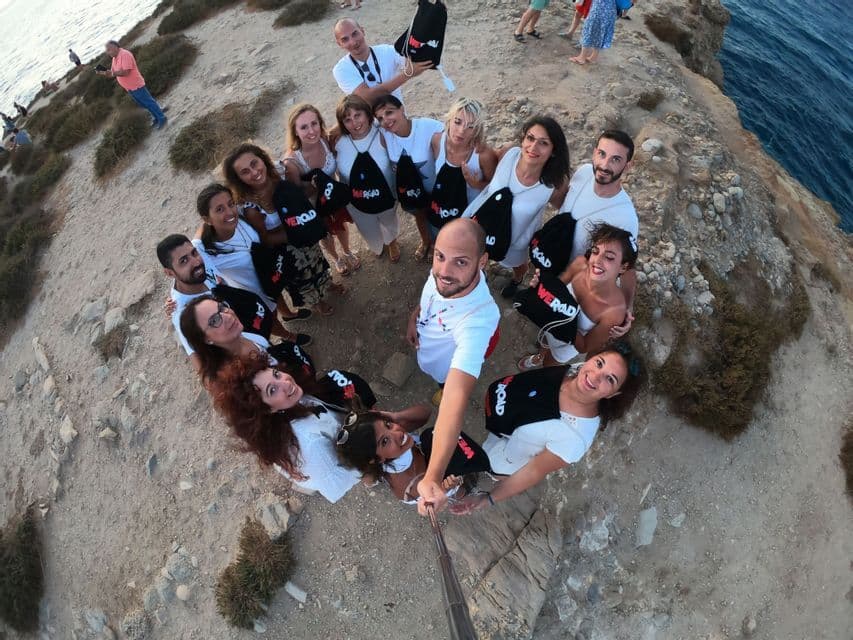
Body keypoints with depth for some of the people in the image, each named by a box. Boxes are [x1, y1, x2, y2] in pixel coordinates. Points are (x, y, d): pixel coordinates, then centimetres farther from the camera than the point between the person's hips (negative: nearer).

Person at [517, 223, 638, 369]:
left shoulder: (615, 312, -40)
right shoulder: (580, 263, -32)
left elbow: (584, 347, -26)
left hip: (570, 344, -3)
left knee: (549, 364, 29)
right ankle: (540, 356, 71)